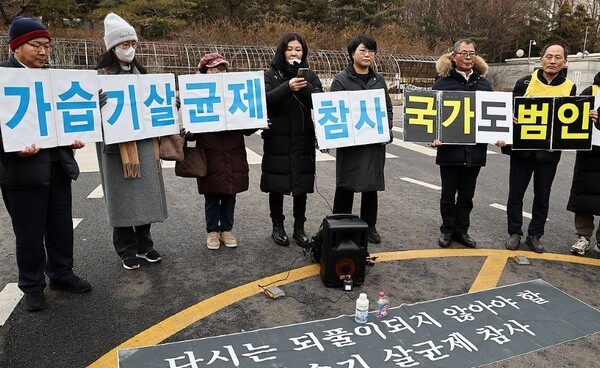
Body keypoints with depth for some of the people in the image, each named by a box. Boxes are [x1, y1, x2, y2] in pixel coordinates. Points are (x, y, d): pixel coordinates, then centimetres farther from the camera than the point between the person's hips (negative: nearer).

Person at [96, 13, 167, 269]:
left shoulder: (140, 74, 14)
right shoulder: (102, 76, -3)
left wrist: (155, 146, 8)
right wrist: (125, 151, -17)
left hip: (144, 143, 5)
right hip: (117, 145, -5)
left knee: (145, 193, 8)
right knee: (123, 195, 2)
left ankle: (144, 244, 22)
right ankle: (127, 250, 14)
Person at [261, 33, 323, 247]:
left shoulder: (310, 75, 9)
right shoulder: (271, 75, 2)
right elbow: (265, 100, -15)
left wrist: (305, 87, -21)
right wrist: (288, 87, -29)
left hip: (303, 141, 2)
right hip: (277, 140, -2)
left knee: (302, 187, 7)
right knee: (276, 186, 5)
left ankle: (299, 228, 20)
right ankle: (277, 227, 21)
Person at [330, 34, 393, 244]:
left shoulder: (379, 80, 12)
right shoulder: (341, 79, -2)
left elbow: (388, 108, 15)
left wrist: (387, 130, -1)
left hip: (375, 141, 4)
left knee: (372, 184, 11)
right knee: (346, 185, 4)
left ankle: (369, 226, 24)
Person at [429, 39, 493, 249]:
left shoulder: (484, 84, 10)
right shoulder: (443, 82, -1)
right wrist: (434, 136, -19)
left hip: (475, 150, 3)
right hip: (449, 148, -3)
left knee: (467, 194, 12)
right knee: (448, 194, 8)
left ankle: (462, 230, 26)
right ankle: (447, 230, 23)